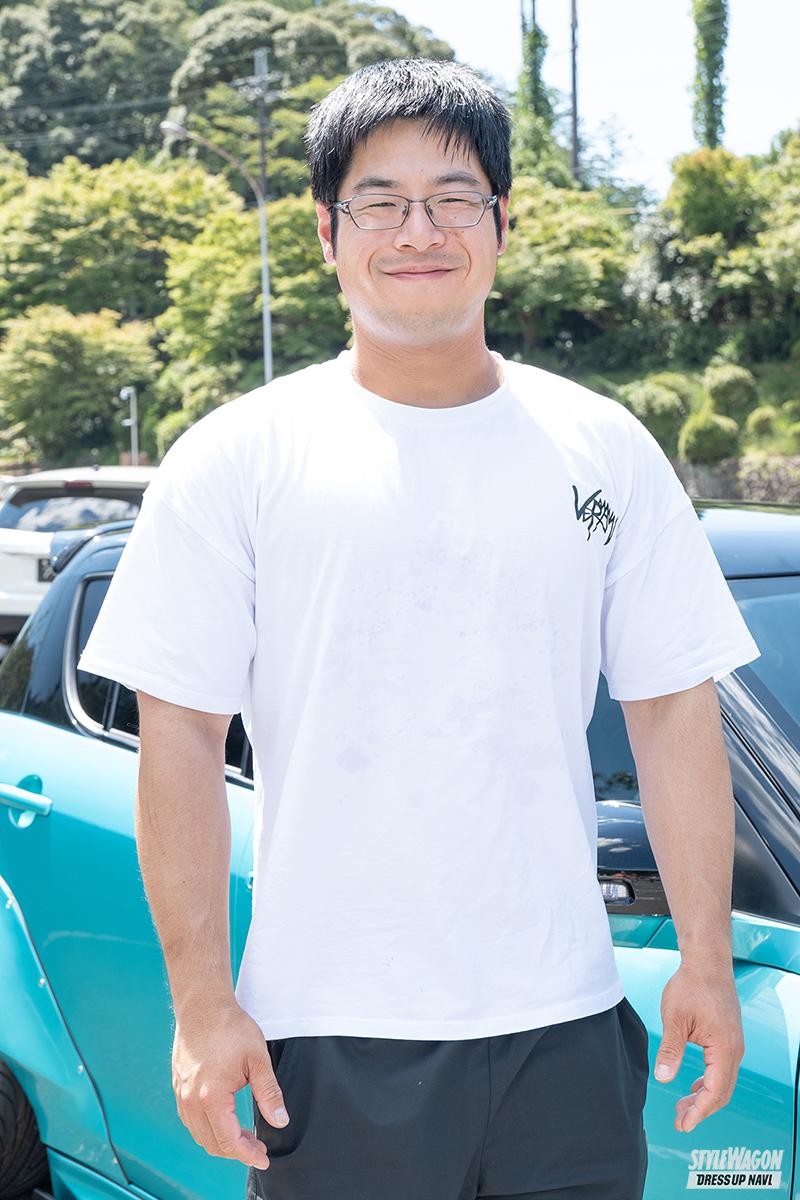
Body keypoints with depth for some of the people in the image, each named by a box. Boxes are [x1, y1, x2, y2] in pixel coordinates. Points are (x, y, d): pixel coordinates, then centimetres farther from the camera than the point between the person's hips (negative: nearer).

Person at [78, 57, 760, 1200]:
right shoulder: (239, 457, -2)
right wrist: (202, 1000, -7)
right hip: (330, 1038, -2)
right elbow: (181, 734, -4)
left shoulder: (604, 449, 5)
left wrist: (706, 958, 2)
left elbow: (674, 713, 6)